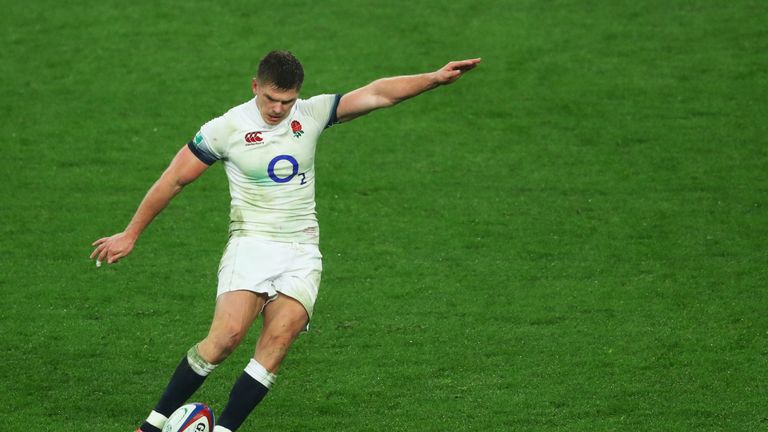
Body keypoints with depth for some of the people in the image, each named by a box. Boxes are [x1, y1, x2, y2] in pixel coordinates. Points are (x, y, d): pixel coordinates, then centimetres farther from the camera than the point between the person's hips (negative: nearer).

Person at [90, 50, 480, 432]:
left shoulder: (311, 115, 4)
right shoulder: (225, 129, -4)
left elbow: (378, 94, 3)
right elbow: (173, 180, 3)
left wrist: (435, 79, -8)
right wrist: (130, 235, 7)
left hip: (302, 252, 3)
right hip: (251, 244, -3)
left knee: (279, 338, -19)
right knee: (227, 335, -24)